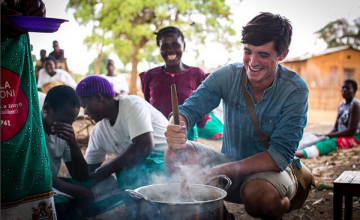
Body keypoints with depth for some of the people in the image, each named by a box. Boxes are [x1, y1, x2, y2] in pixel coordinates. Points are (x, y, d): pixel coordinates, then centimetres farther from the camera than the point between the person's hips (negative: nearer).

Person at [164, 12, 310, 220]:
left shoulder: (295, 90, -17)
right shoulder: (227, 76, -10)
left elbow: (280, 155, -23)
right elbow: (190, 108, -16)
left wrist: (221, 170, -35)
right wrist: (177, 126, -43)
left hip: (273, 169, -2)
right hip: (231, 164, 3)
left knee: (258, 192, -37)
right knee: (177, 153, -21)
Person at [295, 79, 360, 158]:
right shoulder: (342, 105, 14)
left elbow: (351, 130, -17)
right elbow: (335, 127, 13)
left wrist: (329, 135, -17)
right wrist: (327, 135, -8)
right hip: (341, 136, 10)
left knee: (326, 144, -34)